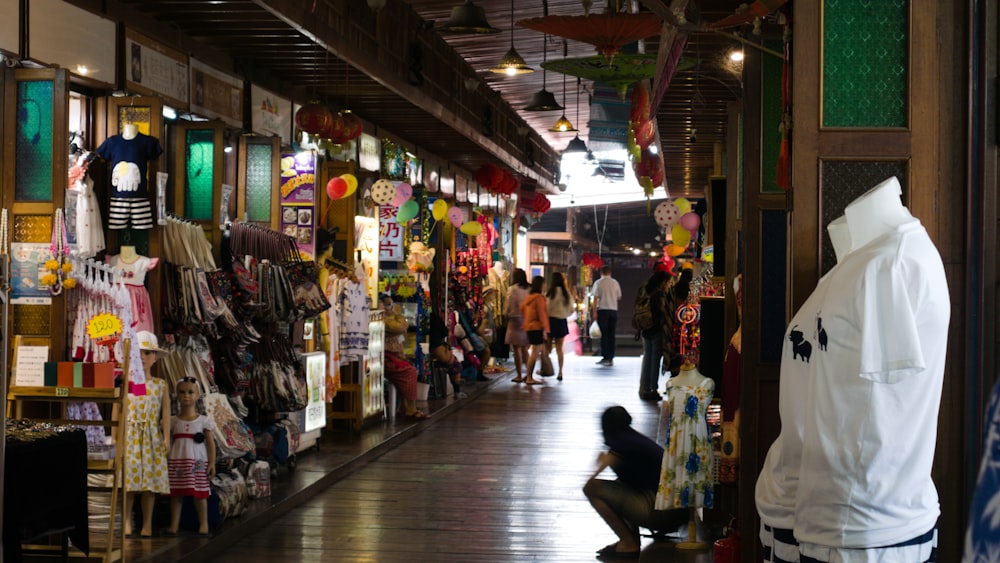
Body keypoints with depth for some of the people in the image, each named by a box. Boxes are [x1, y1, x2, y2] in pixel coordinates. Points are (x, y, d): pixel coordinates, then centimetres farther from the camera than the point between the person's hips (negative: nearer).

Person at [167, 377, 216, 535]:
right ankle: (174, 524, 7)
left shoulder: (204, 421, 2)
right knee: (176, 494, 2)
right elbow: (169, 443, 7)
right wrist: (166, 462, 2)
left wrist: (212, 463, -4)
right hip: (176, 462, 2)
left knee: (199, 494, 2)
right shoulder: (173, 421, 6)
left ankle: (203, 524, 10)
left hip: (198, 462, -2)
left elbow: (210, 443, 1)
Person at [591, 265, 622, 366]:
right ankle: (611, 358, 7)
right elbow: (619, 297, 14)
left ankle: (605, 357, -5)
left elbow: (595, 298, -7)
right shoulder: (615, 282, 6)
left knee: (604, 335, 0)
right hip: (613, 310, 3)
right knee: (611, 335, 7)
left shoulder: (598, 283, -4)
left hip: (602, 310, -3)